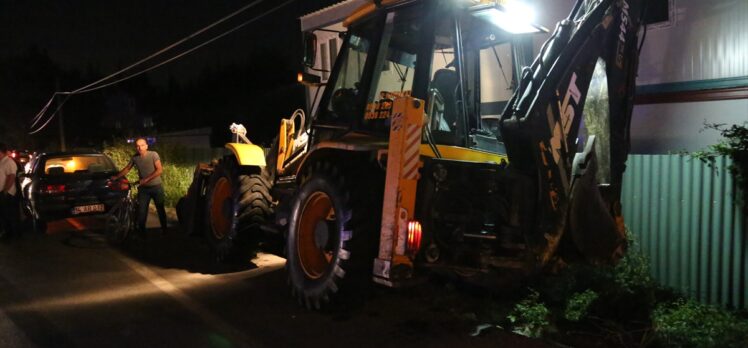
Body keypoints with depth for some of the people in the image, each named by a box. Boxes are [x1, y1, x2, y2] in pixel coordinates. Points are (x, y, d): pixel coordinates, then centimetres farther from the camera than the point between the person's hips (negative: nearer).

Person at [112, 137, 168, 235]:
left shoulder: (153, 154, -13)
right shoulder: (134, 158, 0)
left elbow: (160, 170, -19)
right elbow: (126, 169, 13)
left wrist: (146, 179, -24)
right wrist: (116, 177, 8)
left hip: (156, 187, -3)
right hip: (143, 188, 3)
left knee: (160, 209, 7)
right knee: (141, 211, -1)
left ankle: (164, 230, 20)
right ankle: (142, 232, 8)